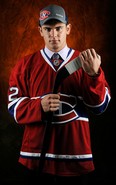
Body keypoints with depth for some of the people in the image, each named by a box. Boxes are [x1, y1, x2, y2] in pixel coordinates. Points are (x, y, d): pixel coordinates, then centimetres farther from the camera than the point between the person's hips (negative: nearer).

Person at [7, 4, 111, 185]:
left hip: (76, 157, 0)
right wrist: (39, 106, -18)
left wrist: (93, 74, -21)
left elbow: (99, 106, -5)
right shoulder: (25, 64, 4)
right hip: (36, 155, 0)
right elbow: (14, 106, 1)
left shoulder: (86, 62, 3)